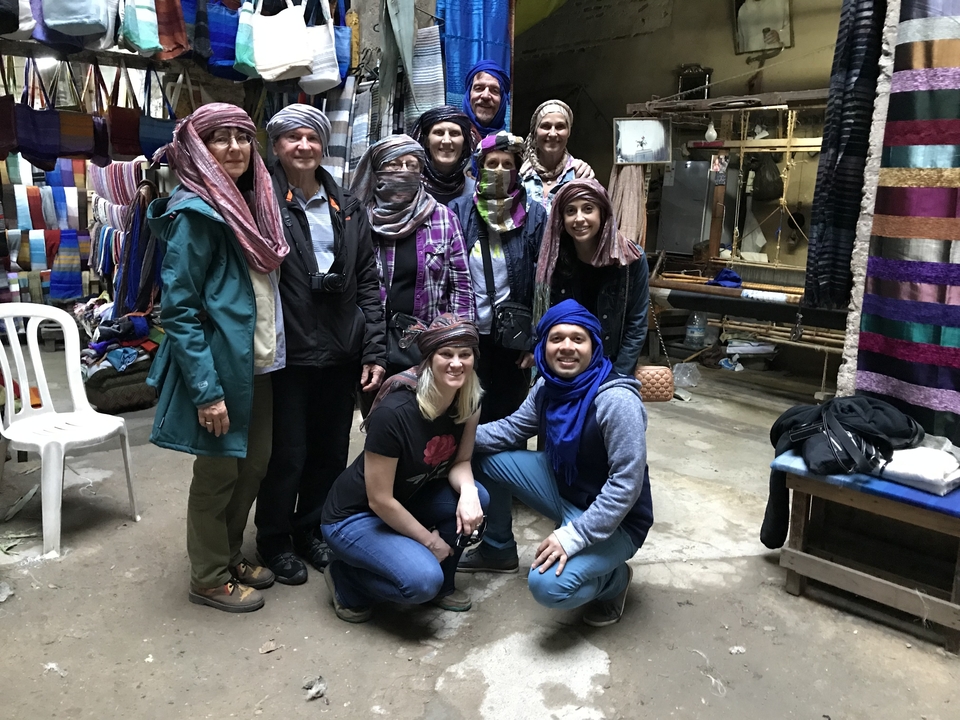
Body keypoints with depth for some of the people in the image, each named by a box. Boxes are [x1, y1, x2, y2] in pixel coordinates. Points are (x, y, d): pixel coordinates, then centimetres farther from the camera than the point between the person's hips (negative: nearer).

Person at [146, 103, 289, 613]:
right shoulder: (195, 212, -15)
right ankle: (209, 578, 25)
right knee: (219, 471, 5)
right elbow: (178, 308, -18)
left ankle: (230, 556, 36)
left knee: (254, 463, 16)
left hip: (257, 364, 8)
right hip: (218, 365, -8)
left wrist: (272, 351, 12)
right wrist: (206, 389, -22)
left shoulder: (249, 204, 11)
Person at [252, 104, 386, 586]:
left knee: (331, 453, 14)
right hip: (287, 353, -4)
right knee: (287, 454, 7)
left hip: (340, 355, 5)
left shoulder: (347, 208, 9)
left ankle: (310, 530, 37)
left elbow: (367, 282, 8)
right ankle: (274, 540, 30)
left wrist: (374, 351, 3)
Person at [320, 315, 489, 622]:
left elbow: (460, 461, -3)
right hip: (355, 515, -6)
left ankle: (441, 584, 8)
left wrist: (467, 492, -26)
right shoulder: (394, 412, -32)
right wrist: (429, 540, -13)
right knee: (422, 580, -26)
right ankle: (346, 579, 4)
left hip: (408, 499, 7)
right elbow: (380, 500, -25)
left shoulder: (469, 402, -12)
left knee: (476, 498, -17)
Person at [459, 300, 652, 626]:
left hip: (613, 519, -7)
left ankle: (614, 577, 5)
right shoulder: (549, 386, -6)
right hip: (563, 487, 7)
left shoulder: (616, 400, -29)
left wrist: (573, 535, -29)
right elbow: (513, 428, 6)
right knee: (483, 456, 2)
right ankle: (498, 549, 24)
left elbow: (627, 483, -29)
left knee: (548, 585, -29)